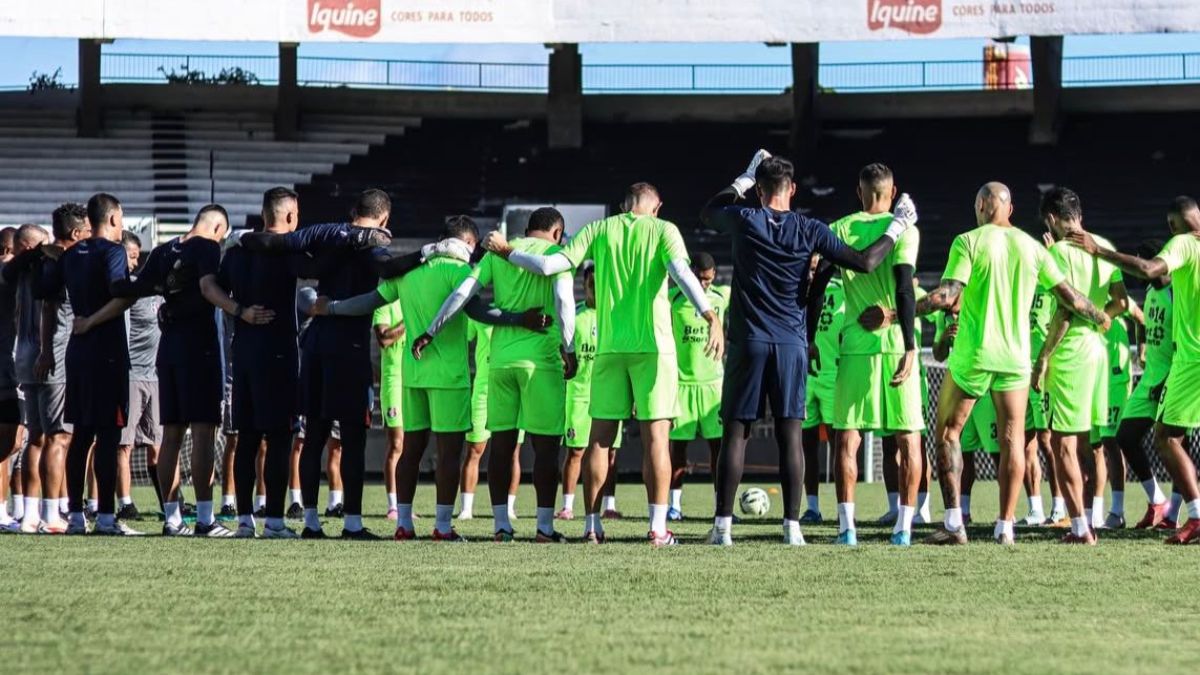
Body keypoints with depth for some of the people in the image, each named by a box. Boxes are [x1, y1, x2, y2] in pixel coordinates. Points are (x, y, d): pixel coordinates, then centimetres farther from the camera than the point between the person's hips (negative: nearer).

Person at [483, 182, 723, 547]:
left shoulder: (598, 230, 7)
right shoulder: (663, 230, 1)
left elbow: (551, 265, 0)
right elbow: (682, 273, -15)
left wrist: (506, 251, 14)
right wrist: (712, 318, -22)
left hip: (609, 347, 2)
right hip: (653, 344, -2)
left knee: (600, 437, 7)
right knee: (656, 435, -2)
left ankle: (592, 526, 6)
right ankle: (658, 527, -8)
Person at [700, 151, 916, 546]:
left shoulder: (744, 221, -2)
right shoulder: (810, 231, -1)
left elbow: (707, 212, 20)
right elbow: (865, 262, -2)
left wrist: (744, 179, 27)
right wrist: (896, 229, 10)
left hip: (748, 342, -1)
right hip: (792, 343, 1)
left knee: (736, 432, 1)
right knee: (790, 434, 2)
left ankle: (723, 525, -2)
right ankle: (792, 526, -2)